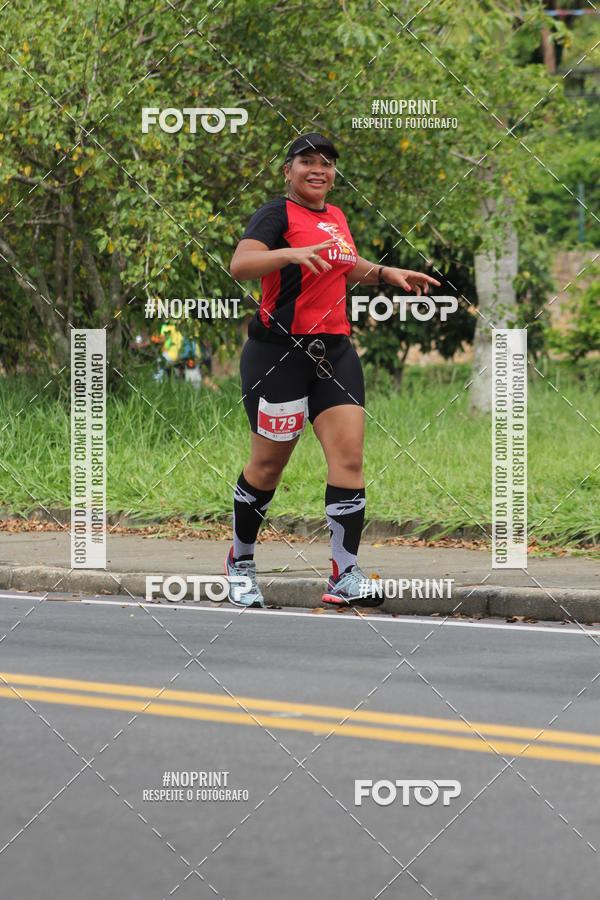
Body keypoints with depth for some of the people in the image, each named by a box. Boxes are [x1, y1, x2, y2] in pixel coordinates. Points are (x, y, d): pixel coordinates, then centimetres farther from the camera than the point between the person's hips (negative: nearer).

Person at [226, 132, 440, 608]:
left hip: (334, 350, 6)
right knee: (268, 464, 3)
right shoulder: (277, 213, -8)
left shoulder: (336, 216, 14)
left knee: (349, 455, -8)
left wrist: (387, 273, 20)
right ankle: (241, 564, 23)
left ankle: (346, 576, -10)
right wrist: (290, 253, -40)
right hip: (279, 351, -6)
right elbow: (240, 264, -26)